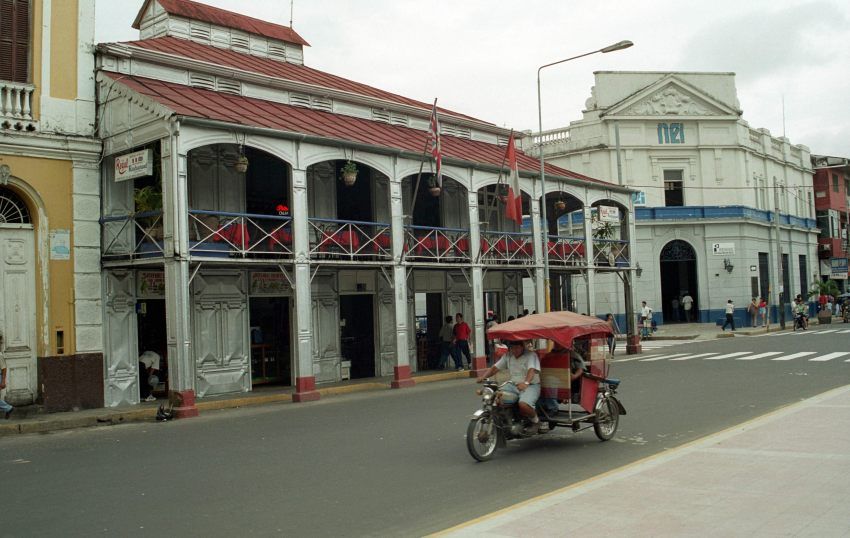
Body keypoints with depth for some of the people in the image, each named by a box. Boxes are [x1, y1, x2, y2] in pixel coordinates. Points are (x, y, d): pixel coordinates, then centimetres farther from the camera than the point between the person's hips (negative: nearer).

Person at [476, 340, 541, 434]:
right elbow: (494, 368, 9)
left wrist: (526, 382, -47)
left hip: (531, 386, -6)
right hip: (513, 385, 6)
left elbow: (532, 370, -27)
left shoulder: (531, 355, -10)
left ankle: (535, 421, -2)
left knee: (523, 404, -34)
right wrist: (483, 376, -10)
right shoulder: (508, 356, 11)